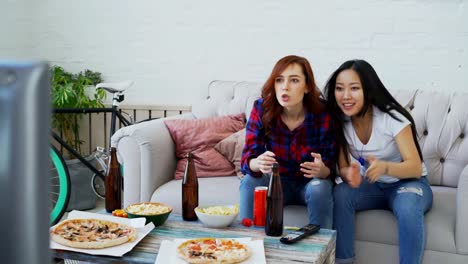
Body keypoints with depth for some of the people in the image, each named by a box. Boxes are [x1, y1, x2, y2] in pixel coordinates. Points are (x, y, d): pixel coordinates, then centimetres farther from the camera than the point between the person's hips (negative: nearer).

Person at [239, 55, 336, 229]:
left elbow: (330, 167, -14)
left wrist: (321, 170, -39)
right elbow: (247, 160, -18)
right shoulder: (262, 109, -16)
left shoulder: (323, 115, -20)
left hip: (310, 183, -1)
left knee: (320, 188, -31)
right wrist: (258, 164, -43)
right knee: (250, 182, -27)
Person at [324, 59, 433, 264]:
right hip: (372, 186, 4)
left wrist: (385, 167, -46)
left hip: (408, 183, -3)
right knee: (340, 194, -27)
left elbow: (415, 167, -24)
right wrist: (351, 175, -33)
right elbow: (343, 168, -8)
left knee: (408, 209, -36)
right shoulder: (340, 122, -9)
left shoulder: (391, 117, -22)